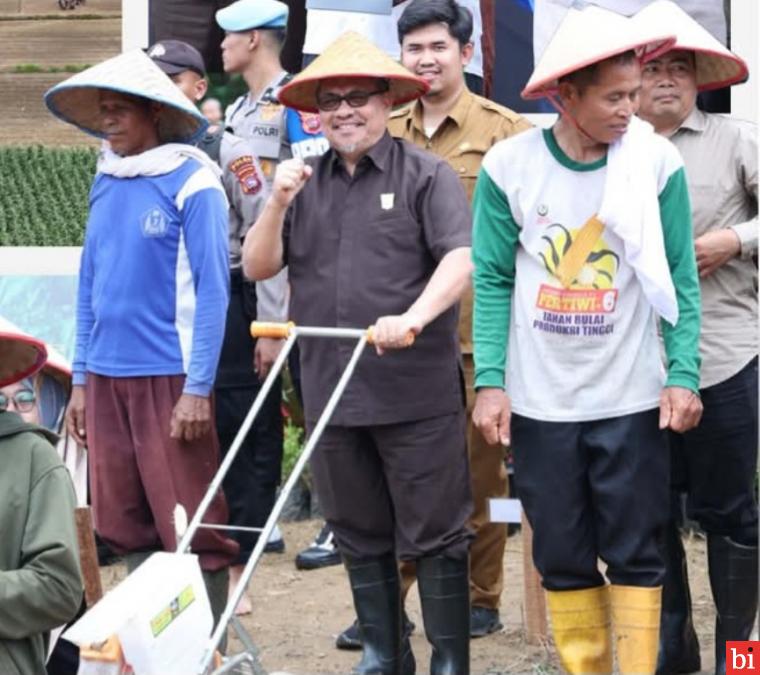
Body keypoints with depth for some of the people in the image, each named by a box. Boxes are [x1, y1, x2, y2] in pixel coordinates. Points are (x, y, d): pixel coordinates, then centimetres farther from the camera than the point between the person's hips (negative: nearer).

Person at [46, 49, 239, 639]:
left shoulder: (192, 183, -8)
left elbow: (212, 291, -10)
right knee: (126, 525, 10)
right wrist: (81, 378, 13)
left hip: (169, 376, -6)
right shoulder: (105, 183, 11)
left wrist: (198, 389, -15)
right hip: (106, 376, 6)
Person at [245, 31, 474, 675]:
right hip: (331, 392, 5)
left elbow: (461, 259, -14)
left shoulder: (426, 175, -3)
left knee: (434, 534, 1)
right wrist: (278, 203, -8)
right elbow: (257, 267, 8)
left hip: (417, 393, -5)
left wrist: (413, 317, -30)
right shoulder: (304, 182, 12)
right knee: (361, 536, 14)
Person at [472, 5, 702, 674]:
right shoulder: (509, 164, -6)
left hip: (631, 397, -1)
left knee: (635, 554, 4)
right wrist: (489, 380, -8)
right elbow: (493, 280, -2)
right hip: (540, 400, 1)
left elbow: (679, 279, -3)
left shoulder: (658, 162, -8)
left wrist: (683, 374, -11)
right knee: (562, 556, 9)